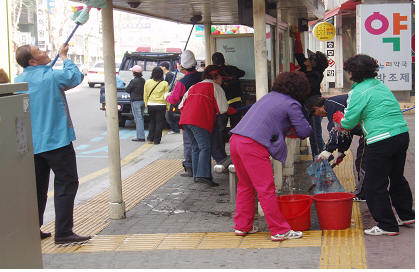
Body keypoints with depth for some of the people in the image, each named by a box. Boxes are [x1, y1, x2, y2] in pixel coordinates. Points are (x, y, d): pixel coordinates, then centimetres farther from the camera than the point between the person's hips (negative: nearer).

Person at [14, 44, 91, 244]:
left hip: (31, 144, 7)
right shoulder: (52, 76, -13)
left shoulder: (19, 81, 5)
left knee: (37, 186, 16)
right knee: (66, 184, -2)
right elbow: (76, 77, 4)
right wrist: (65, 57, 16)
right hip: (57, 141, -7)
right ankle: (63, 233, -6)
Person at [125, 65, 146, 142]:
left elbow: (127, 90, -8)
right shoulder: (143, 80, 6)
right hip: (143, 100, 8)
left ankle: (141, 137, -8)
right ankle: (141, 135, 23)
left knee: (138, 119, -6)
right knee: (141, 118, 16)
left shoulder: (133, 81, -17)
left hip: (136, 101, -8)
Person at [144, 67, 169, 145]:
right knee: (159, 122, 5)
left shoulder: (147, 82, 1)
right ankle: (156, 140, 6)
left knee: (152, 121, 18)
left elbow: (145, 95, 7)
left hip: (150, 105, 3)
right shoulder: (165, 84, -8)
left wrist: (146, 104, 17)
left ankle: (150, 137, 12)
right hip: (161, 105, -3)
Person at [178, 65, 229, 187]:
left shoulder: (194, 87, 29)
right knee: (205, 147, -10)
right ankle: (203, 175, -22)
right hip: (200, 121, -7)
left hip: (185, 120, 7)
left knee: (196, 147, 15)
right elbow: (223, 109, 2)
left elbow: (182, 105, 25)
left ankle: (196, 174, 13)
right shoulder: (215, 87, 8)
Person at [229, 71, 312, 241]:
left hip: (235, 140, 8)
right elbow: (304, 132, 3)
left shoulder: (269, 96, 23)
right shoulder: (291, 104, 0)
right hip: (253, 146, -8)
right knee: (266, 190, -2)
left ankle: (242, 226, 27)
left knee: (245, 185, 19)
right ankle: (279, 231, 4)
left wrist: (286, 128, 30)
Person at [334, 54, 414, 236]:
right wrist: (347, 121, 23)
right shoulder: (381, 86, 15)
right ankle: (407, 215, 37)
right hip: (402, 134, 9)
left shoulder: (358, 92, -10)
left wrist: (340, 119, 17)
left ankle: (387, 226, 7)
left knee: (374, 185, 2)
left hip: (381, 141, -9)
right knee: (397, 178, 25)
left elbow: (349, 123, -8)